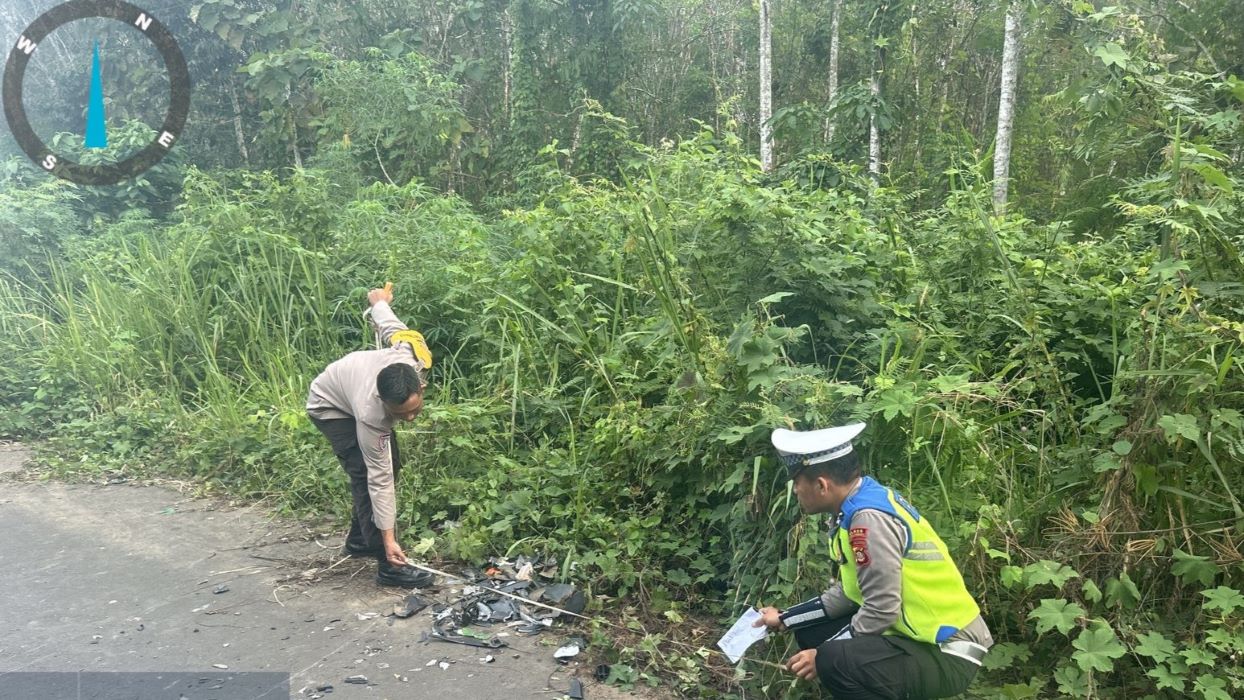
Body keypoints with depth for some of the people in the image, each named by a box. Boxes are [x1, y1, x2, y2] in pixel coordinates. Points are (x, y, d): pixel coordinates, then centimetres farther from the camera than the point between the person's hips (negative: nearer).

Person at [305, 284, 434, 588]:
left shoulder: (413, 357, -36)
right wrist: (389, 540, -32)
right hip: (330, 405, -7)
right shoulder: (371, 415, -43)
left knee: (390, 464, 7)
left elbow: (391, 327, -14)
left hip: (353, 381, 7)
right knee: (369, 474, -19)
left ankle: (359, 539, 23)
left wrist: (379, 301, 10)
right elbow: (379, 480, -36)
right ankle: (388, 565, -16)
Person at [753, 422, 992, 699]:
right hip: (918, 636, 9)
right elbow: (848, 593, 11)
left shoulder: (869, 518, -24)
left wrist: (824, 658, -15)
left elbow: (881, 609, -25)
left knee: (833, 661, -28)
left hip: (948, 654, -9)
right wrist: (784, 619, 15)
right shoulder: (856, 509, 5)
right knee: (811, 634, 10)